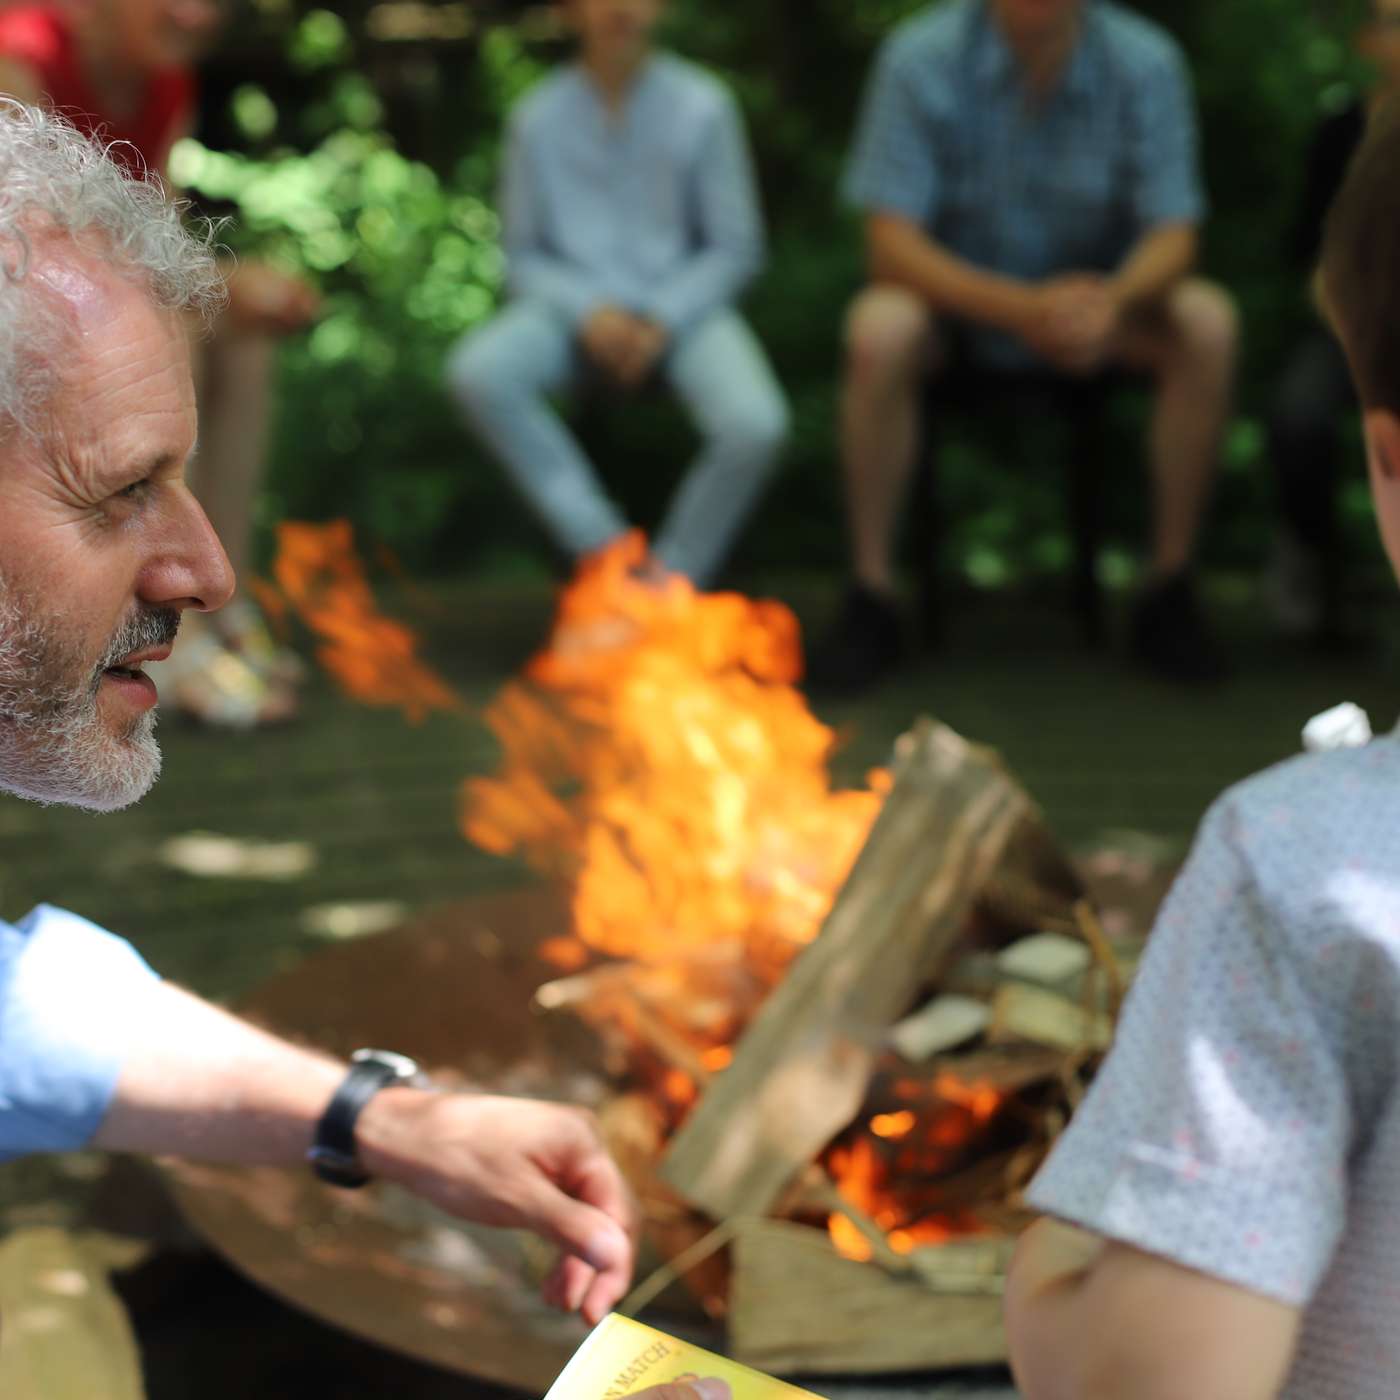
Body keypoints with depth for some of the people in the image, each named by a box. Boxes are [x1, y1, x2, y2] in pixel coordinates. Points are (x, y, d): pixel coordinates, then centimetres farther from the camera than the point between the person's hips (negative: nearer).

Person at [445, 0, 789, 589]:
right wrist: (588, 311, -12)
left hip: (681, 308, -1)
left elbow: (736, 248, 2)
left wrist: (663, 321, -13)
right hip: (577, 310, 1)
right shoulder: (539, 117, 2)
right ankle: (607, 551, -21)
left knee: (756, 425, -32)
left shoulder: (702, 107, -1)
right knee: (476, 372, -31)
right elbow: (524, 254, 7)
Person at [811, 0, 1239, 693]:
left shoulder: (1144, 63, -11)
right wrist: (1020, 309, -37)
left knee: (1207, 322, -26)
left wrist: (1114, 298, -37)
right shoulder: (921, 56, -16)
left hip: (1096, 301, 2)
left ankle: (1169, 589, -14)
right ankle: (871, 594, -20)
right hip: (959, 295, -1)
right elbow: (890, 241, -20)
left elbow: (1173, 237, -12)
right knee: (878, 330, -34)